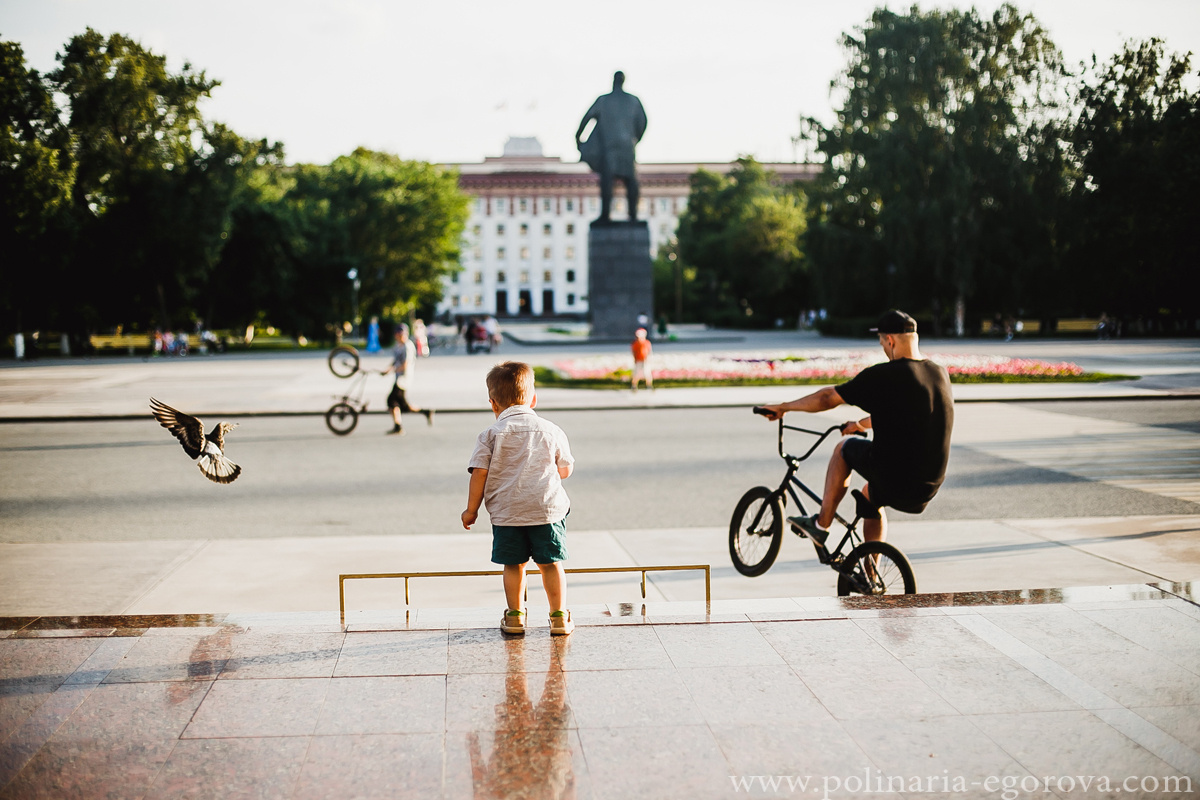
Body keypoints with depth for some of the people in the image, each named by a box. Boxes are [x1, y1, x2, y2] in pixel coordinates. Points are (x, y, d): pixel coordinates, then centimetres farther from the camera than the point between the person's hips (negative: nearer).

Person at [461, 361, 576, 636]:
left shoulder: (491, 434, 0)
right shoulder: (552, 431, 5)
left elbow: (479, 473, -3)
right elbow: (565, 471, 13)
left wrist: (471, 510, 5)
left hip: (506, 510, -1)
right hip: (547, 507, 1)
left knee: (514, 564, 10)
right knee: (550, 563, 8)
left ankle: (515, 616, 17)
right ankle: (559, 617, 14)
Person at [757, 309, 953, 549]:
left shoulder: (881, 376, -13)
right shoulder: (940, 374, 6)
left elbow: (827, 398, -3)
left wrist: (783, 408, 12)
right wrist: (861, 424, 37)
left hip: (892, 479, -6)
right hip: (930, 488, 6)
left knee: (844, 449, 20)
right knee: (870, 496, 33)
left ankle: (821, 525, 21)